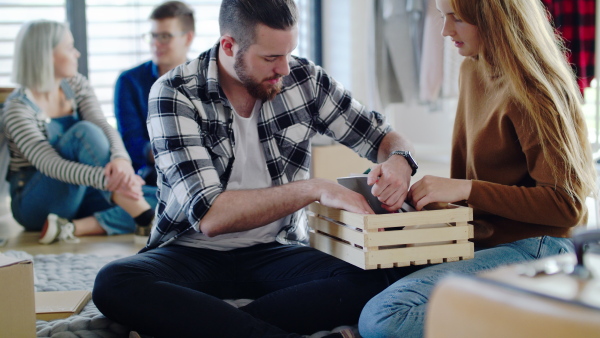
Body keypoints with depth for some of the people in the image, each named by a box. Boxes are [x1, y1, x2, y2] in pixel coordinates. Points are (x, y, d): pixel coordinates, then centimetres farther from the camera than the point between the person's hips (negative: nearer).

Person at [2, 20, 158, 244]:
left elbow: (103, 126, -12)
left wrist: (121, 159, -37)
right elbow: (49, 164, -29)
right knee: (84, 132, -31)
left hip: (78, 193, 6)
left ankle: (73, 227, -28)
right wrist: (107, 179, -46)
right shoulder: (18, 108, -16)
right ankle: (146, 221, -35)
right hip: (36, 204, -6)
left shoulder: (76, 86, 4)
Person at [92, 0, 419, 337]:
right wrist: (314, 189, -26)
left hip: (274, 252, 3)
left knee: (372, 282, -28)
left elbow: (386, 138, 11)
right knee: (114, 284, -34)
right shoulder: (174, 94, -12)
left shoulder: (305, 79, -1)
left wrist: (399, 161, -14)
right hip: (193, 254, -2)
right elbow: (209, 215, -22)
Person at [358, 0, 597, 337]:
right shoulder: (473, 71, 11)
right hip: (484, 239, 9)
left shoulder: (532, 91, -14)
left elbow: (566, 205, -17)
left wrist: (466, 189, -18)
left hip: (531, 251, -9)